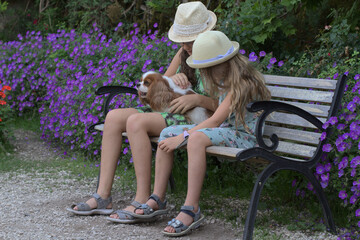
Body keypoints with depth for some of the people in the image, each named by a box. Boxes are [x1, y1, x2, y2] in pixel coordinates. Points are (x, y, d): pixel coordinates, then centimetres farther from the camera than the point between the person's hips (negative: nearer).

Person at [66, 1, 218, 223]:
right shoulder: (184, 53, 14)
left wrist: (198, 99, -28)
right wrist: (171, 79, -8)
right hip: (172, 112, 9)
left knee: (136, 122, -29)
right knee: (114, 117, -9)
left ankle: (143, 201, -26)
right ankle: (103, 196, -13)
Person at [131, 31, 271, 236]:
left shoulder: (242, 83, -19)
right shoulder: (226, 80, 11)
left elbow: (216, 121, -23)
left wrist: (183, 137, -21)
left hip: (244, 136, -10)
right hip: (223, 128, 10)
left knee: (197, 138, -38)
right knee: (167, 133, -3)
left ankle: (192, 210, -35)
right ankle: (157, 199, -2)